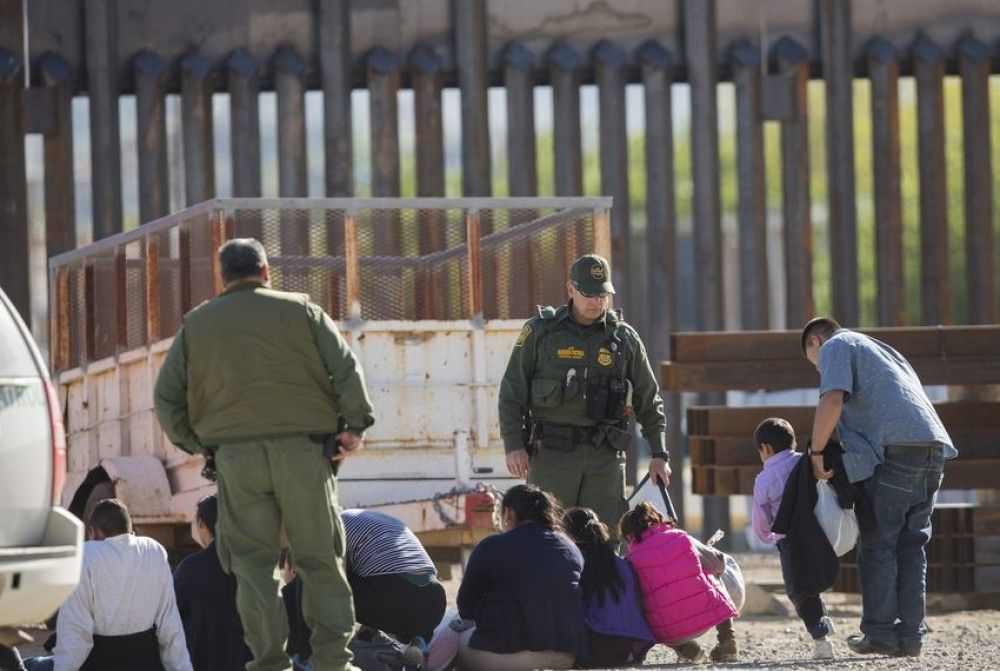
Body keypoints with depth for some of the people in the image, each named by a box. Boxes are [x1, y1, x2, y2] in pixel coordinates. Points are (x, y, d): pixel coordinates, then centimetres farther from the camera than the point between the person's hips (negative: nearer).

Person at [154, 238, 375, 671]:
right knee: (320, 557, 6)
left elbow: (166, 396, 10)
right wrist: (353, 426, 5)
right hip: (303, 450, -1)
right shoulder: (301, 311, 7)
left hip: (234, 454, 1)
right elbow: (347, 370, 0)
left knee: (252, 561, 4)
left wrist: (195, 443, 15)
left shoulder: (195, 325, 12)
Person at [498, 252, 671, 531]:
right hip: (551, 453, -1)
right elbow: (511, 393, 3)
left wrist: (660, 454, 7)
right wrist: (513, 445, -7)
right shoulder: (540, 331, 3)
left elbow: (649, 400, 14)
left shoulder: (624, 338, 8)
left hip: (605, 456, 1)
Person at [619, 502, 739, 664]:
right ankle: (727, 641, 21)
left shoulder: (632, 559, 2)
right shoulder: (681, 538, 8)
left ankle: (685, 649, 13)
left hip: (668, 634, -1)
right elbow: (719, 562, 21)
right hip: (706, 618, 1)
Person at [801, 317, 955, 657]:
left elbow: (832, 400, -9)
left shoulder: (835, 347, 9)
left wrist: (817, 453, -1)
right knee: (911, 544, 11)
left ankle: (880, 632, -1)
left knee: (877, 543, -1)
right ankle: (910, 635, 8)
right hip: (933, 449, 7)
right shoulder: (882, 349, 35)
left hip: (894, 450, -7)